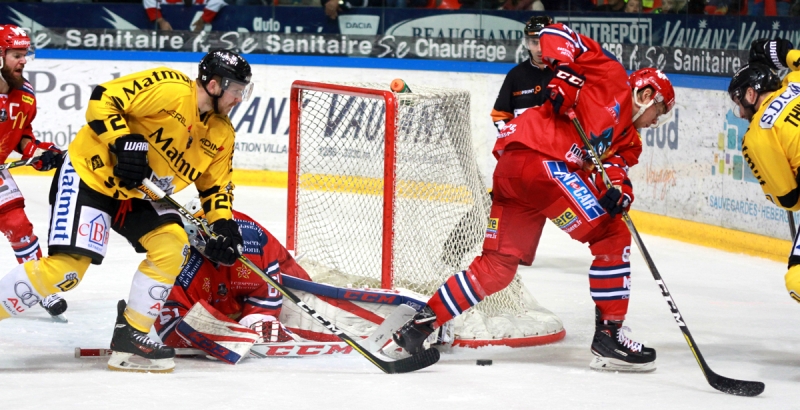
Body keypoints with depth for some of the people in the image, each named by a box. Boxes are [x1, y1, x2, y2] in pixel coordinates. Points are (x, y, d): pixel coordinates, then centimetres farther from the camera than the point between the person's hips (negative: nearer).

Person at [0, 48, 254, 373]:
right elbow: (103, 100, -22)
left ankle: (130, 337, -2)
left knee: (173, 245, -11)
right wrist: (124, 143, -31)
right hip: (89, 175, -8)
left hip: (139, 194, 8)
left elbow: (215, 185, 12)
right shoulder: (168, 89, -22)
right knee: (66, 267, -19)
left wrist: (223, 225, -4)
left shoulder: (221, 133, 4)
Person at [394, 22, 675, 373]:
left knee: (497, 267, 9)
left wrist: (618, 189, -13)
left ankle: (422, 323, 10)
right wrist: (565, 74, -16)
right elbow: (555, 33, 1)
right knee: (612, 237, -6)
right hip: (537, 157, -9)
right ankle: (609, 334, -5)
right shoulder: (612, 77, 7)